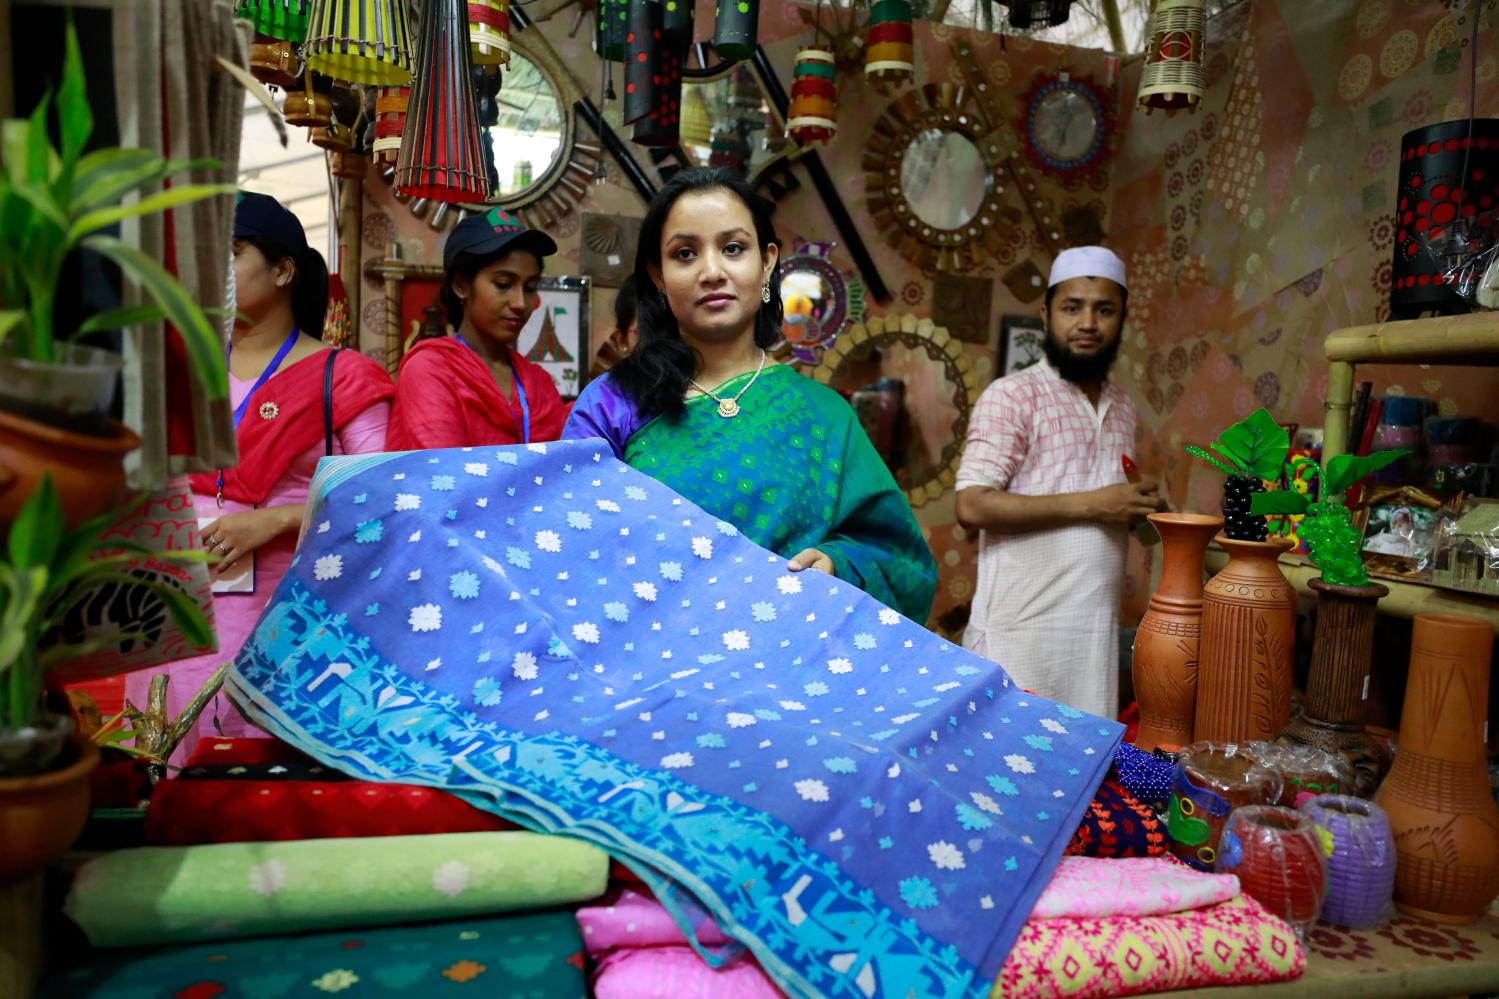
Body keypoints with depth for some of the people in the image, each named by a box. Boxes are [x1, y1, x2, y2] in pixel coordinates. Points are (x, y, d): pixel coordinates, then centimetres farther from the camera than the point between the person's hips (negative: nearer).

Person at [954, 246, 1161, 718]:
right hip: (1023, 624, -6)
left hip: (1097, 625, 6)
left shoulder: (1123, 407, 16)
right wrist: (1091, 503, -16)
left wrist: (1141, 509, 4)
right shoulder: (1012, 394, -7)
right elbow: (973, 506, -17)